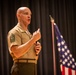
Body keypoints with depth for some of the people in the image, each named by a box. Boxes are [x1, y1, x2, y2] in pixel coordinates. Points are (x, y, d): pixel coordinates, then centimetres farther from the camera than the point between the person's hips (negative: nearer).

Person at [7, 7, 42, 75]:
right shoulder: (14, 32, -4)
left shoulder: (29, 34, 22)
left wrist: (37, 51, 1)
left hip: (33, 69, 9)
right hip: (22, 69, -9)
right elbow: (17, 53, -20)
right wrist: (33, 39, -16)